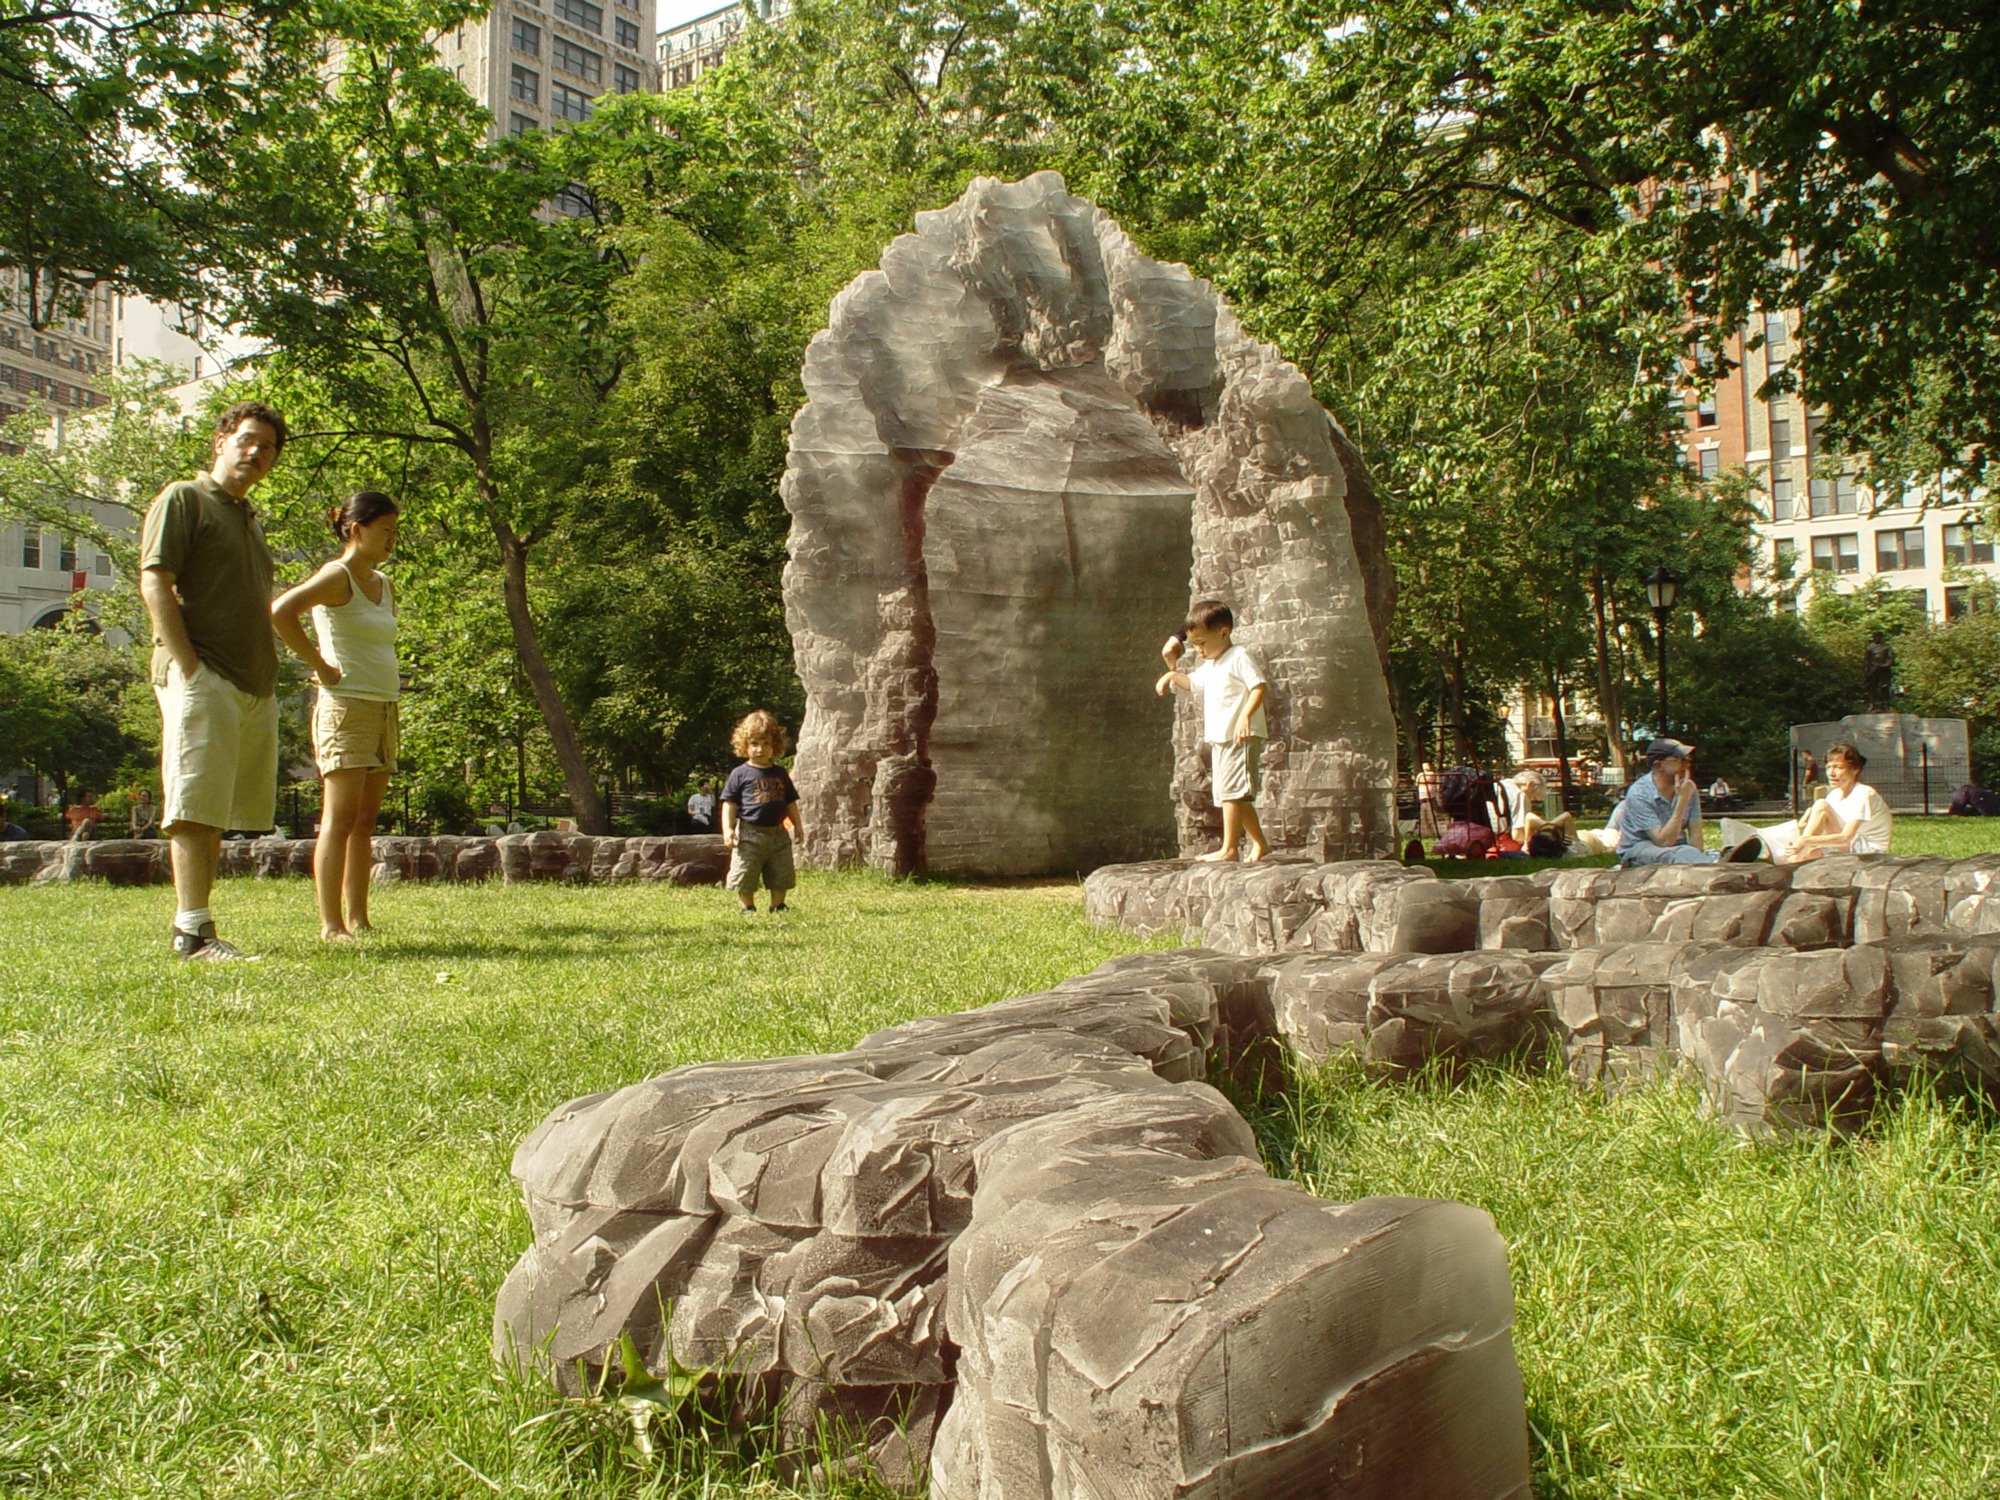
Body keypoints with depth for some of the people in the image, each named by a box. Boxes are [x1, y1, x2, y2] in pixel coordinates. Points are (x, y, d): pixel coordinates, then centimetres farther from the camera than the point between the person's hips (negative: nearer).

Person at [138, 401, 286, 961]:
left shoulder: (251, 520, 25)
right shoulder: (183, 500, 1)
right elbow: (154, 584, -9)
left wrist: (268, 676, 16)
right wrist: (189, 666, -17)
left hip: (255, 685, 8)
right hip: (203, 678, -8)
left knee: (218, 814, 9)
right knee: (195, 808, -11)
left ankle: (190, 924, 15)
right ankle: (193, 931, -14)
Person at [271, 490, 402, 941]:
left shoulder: (383, 584, 16)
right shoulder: (337, 576, -8)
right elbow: (280, 612, -24)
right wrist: (320, 666, -17)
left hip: (384, 709, 8)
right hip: (346, 707, -8)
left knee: (365, 822, 8)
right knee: (340, 819, -7)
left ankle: (358, 920, 11)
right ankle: (331, 925, -5)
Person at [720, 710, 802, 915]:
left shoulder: (781, 774, 11)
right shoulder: (740, 774, -2)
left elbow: (790, 802, 18)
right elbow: (729, 803, -5)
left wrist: (797, 825, 12)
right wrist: (728, 829, -14)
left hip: (778, 833, 4)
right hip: (749, 834, -4)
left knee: (781, 875, 9)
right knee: (745, 875, -1)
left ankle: (777, 906, 22)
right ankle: (748, 908, 13)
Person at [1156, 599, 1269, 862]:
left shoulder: (1238, 658, -10)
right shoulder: (1208, 666, 18)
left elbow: (1259, 687, -19)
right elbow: (1192, 683, 35)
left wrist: (1246, 716, -31)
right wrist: (1173, 674, 16)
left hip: (1241, 738, -10)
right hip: (1219, 739, 10)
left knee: (1231, 791, -12)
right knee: (1238, 795, 12)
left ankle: (1228, 848, -12)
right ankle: (1259, 843, 20)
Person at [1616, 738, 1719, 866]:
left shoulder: (1688, 788, -1)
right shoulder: (1639, 794, -19)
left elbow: (1695, 834, -2)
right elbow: (1664, 841, -24)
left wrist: (1696, 859, -21)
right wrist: (1682, 799, -25)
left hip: (1676, 848, 6)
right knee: (1684, 854, -36)